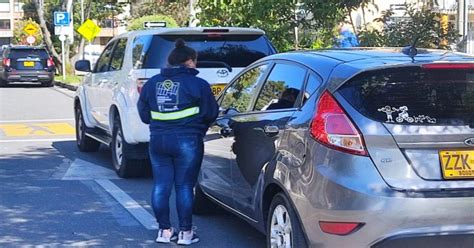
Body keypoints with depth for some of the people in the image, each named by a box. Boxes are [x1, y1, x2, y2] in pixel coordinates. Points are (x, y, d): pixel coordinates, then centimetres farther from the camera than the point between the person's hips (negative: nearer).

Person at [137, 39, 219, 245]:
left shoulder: (152, 83, 9)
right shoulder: (197, 84, -6)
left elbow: (144, 114, 13)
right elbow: (211, 114, -1)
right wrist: (198, 123, 20)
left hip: (158, 141, 4)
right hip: (187, 141, -4)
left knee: (161, 186, 9)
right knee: (184, 186, 2)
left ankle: (164, 230, 14)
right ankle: (185, 232, 6)